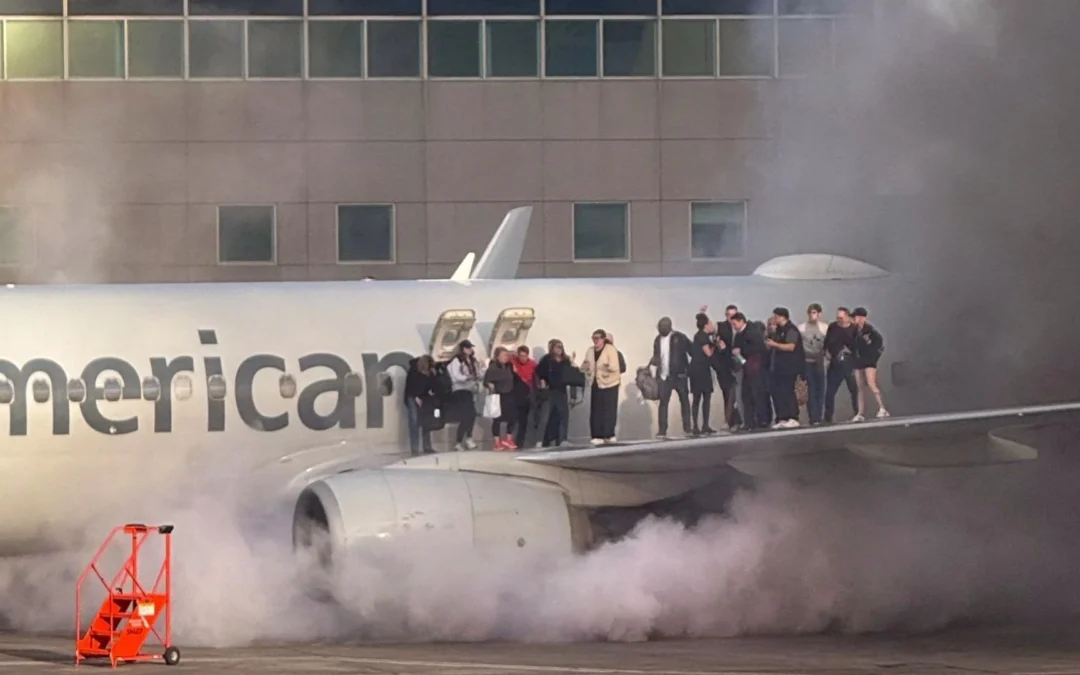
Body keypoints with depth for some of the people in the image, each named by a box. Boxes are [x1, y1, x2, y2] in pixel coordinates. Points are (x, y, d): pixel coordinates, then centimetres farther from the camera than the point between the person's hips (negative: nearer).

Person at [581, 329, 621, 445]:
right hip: (596, 384, 6)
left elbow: (615, 367, -18)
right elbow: (584, 366, 13)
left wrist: (608, 367, -35)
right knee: (596, 411, 1)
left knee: (609, 410, -5)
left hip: (609, 383, -6)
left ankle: (609, 435, -1)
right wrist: (585, 366, -9)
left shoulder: (611, 350, -10)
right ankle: (598, 436, 2)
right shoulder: (590, 351, 8)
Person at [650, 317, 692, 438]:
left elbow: (692, 352, -7)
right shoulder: (658, 340, 9)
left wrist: (690, 369, -10)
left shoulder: (680, 338, -8)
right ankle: (662, 431, -2)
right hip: (663, 376, 4)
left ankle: (687, 428, 13)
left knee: (684, 401, 5)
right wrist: (653, 362, -4)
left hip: (679, 375, -4)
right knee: (663, 402, -2)